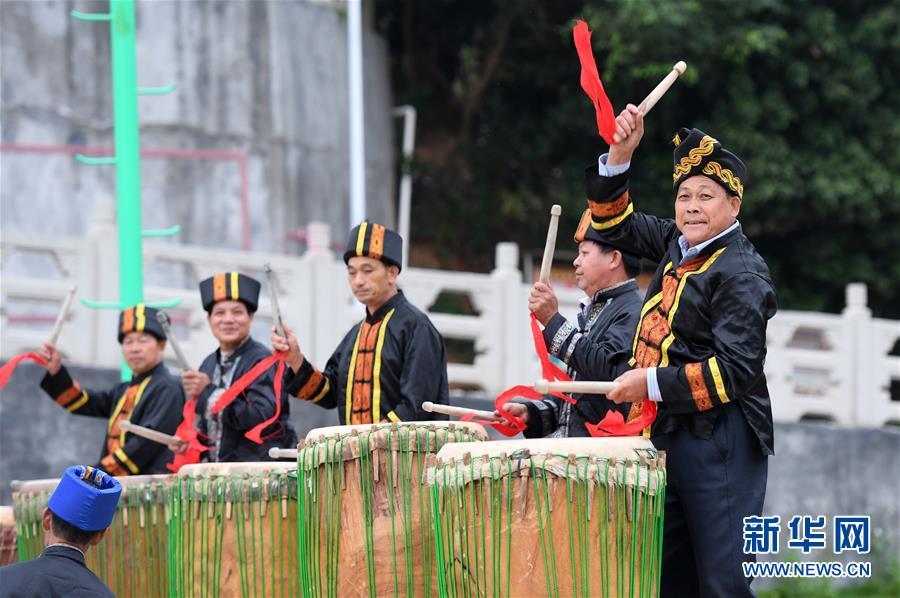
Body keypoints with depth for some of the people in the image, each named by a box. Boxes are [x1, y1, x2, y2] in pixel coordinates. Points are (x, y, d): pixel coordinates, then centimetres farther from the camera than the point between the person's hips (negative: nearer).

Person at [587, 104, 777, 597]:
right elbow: (616, 223, 23)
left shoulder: (741, 273, -12)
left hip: (720, 442, -9)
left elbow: (736, 371, -20)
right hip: (670, 436, 9)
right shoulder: (678, 245, 12)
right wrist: (620, 154, 7)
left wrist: (651, 383, -18)